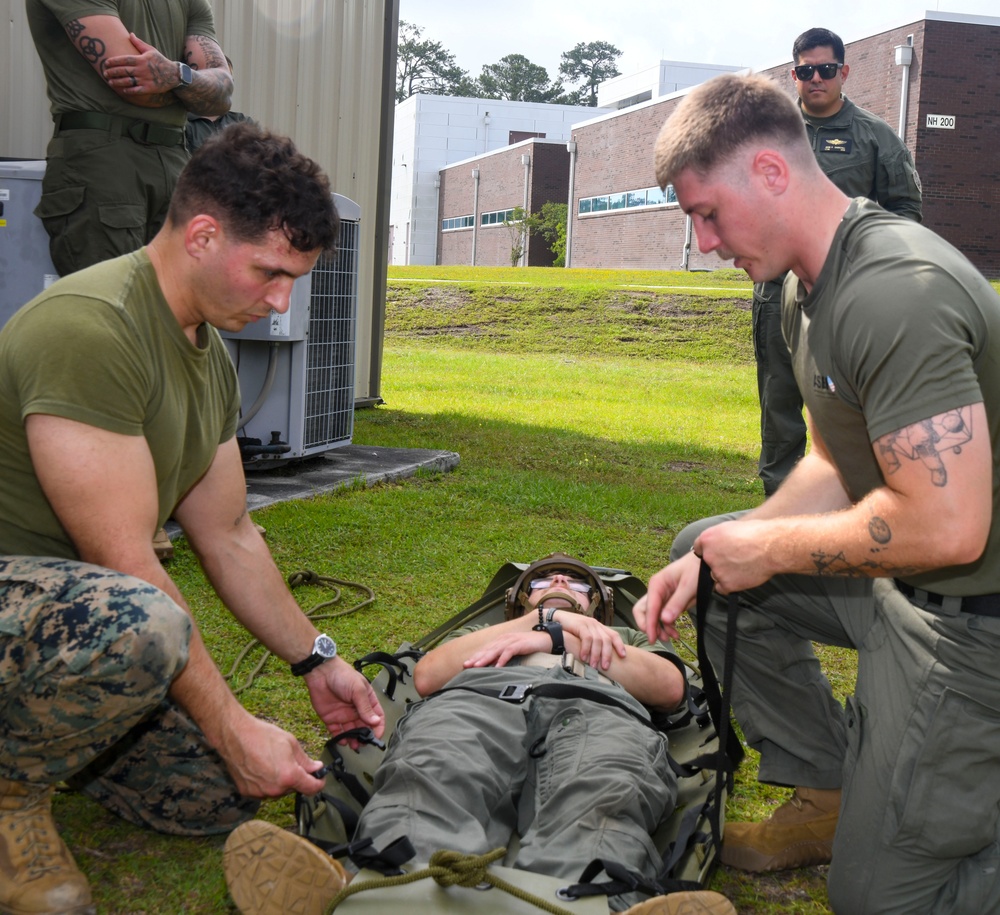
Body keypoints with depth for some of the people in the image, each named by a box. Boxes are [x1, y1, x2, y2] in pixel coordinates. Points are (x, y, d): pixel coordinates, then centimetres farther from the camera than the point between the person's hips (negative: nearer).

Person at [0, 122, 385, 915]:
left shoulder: (209, 355, 7)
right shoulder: (90, 328, -25)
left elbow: (227, 536, 15)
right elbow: (126, 563, -26)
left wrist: (316, 660, 14)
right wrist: (233, 729, -21)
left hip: (78, 602, 9)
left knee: (223, 796, 3)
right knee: (141, 625, -39)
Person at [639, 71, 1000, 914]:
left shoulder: (895, 292, -28)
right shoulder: (811, 291, 6)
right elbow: (837, 466, 14)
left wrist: (770, 549, -17)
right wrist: (714, 560, 1)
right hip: (904, 578, 10)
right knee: (704, 554, 15)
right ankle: (829, 798, 19)